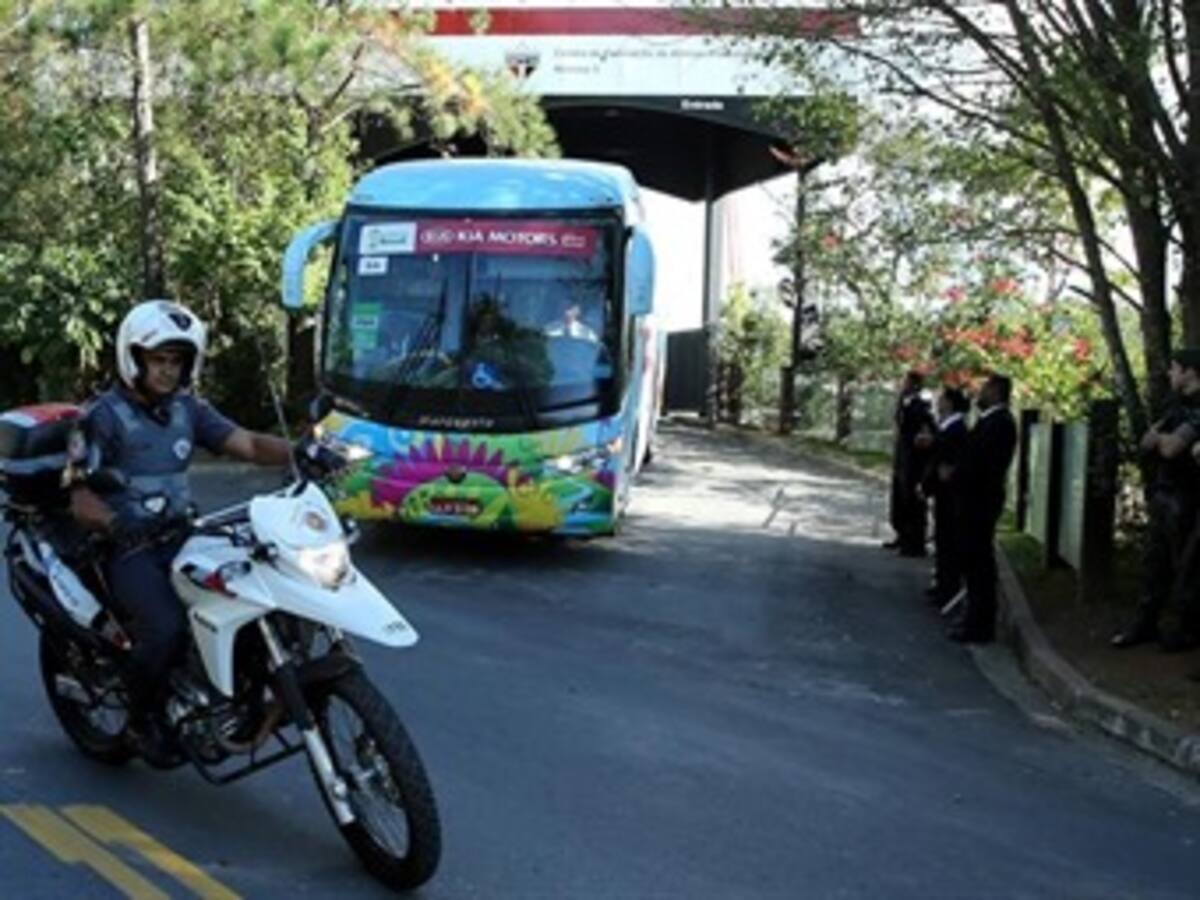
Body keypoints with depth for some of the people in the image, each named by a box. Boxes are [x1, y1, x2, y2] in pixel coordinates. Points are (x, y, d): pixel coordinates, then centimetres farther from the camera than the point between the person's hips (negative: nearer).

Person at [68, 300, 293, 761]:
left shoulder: (187, 409, 10)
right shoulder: (104, 417, -7)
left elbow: (248, 444, -1)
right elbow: (82, 502, -12)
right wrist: (119, 523, -34)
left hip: (179, 537, 6)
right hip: (126, 548, -6)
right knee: (166, 627, -29)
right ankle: (141, 722, -2)